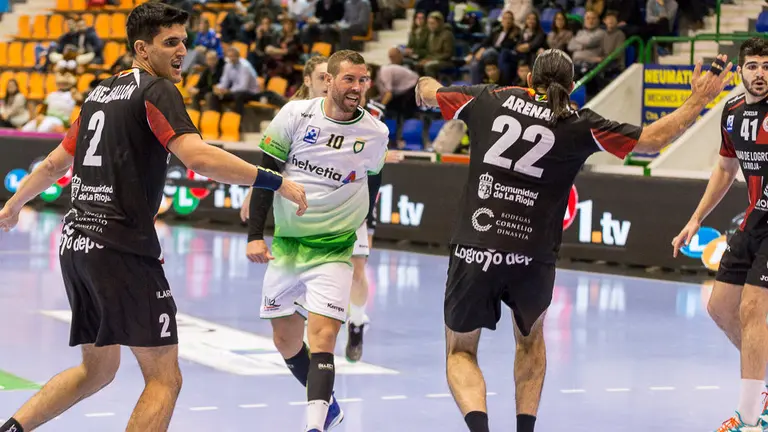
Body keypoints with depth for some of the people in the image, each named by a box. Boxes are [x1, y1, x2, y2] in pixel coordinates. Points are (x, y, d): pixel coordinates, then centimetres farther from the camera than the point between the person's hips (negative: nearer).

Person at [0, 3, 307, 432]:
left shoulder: (103, 91, 17)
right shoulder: (157, 91, -7)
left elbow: (55, 163, 28)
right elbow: (198, 157, -24)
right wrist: (275, 181, -21)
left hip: (76, 243, 9)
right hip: (121, 247, -9)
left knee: (96, 371, 24)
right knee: (165, 380, -4)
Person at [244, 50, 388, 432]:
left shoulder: (376, 134, -4)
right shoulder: (295, 114, -7)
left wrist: (363, 244, 16)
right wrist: (255, 235, -9)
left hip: (333, 250, -2)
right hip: (285, 242, 2)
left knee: (322, 336, -18)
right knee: (286, 340, 13)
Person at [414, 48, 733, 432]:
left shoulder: (490, 99, 7)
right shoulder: (580, 125, 2)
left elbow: (428, 92, 22)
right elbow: (651, 140, 3)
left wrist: (426, 84, 46)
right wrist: (698, 101, 15)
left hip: (473, 251, 0)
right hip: (532, 260, 0)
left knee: (460, 352, 16)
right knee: (530, 338, 31)